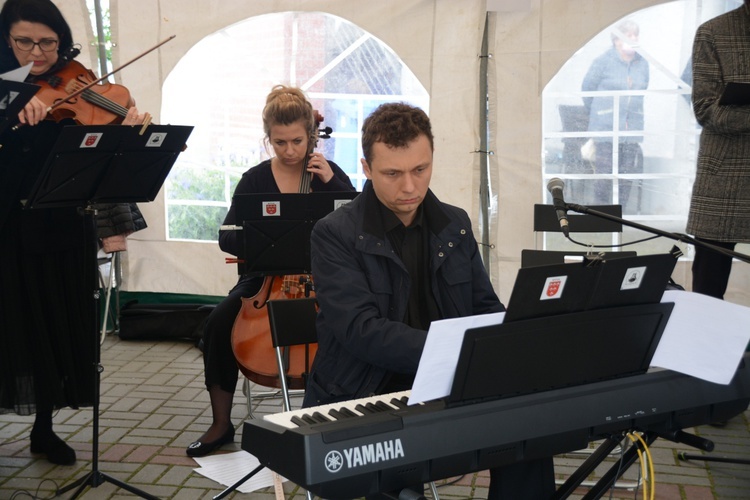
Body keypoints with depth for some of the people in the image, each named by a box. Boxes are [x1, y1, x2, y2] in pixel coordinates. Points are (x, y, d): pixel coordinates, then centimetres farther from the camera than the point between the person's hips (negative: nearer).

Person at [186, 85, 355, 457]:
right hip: (264, 278, 1)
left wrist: (331, 182, -15)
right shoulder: (255, 180, 3)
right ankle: (221, 424, -8)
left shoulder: (327, 174, 3)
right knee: (218, 322, -25)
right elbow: (227, 237, -2)